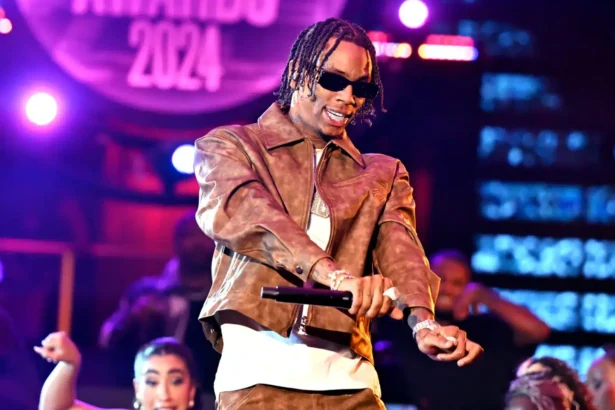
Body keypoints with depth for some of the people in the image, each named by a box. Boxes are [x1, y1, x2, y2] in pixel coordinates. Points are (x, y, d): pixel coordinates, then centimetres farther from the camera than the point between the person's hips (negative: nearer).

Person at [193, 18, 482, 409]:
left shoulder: (383, 175, 22)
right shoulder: (230, 146, 11)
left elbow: (399, 246, 3)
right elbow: (239, 211, -10)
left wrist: (423, 319, -21)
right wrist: (335, 276, -27)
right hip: (262, 370, -3)